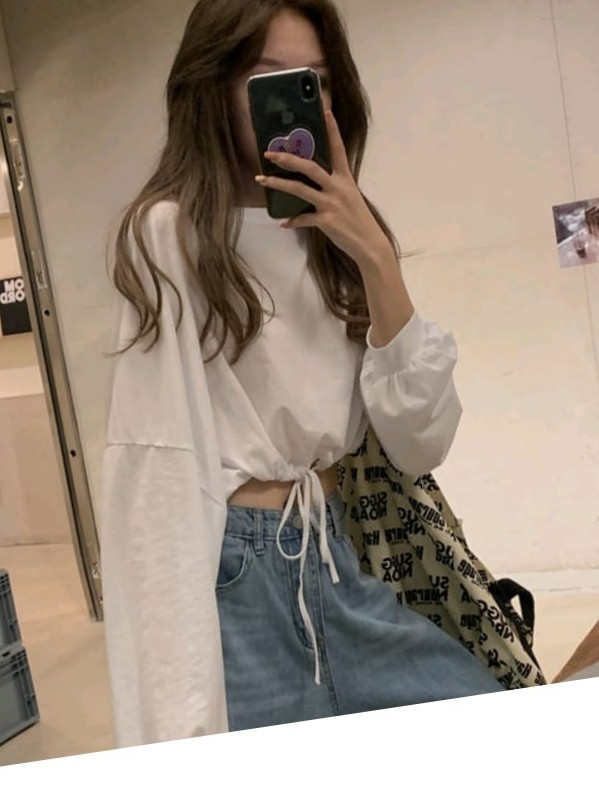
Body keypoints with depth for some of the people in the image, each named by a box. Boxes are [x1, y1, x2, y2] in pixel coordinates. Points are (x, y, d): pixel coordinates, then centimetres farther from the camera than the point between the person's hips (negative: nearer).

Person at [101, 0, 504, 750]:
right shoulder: (170, 232, -10)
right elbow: (163, 471, -14)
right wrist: (186, 709, -18)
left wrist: (374, 257, -11)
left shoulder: (338, 233, 9)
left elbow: (422, 440, -1)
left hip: (339, 567, 6)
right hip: (235, 580, -6)